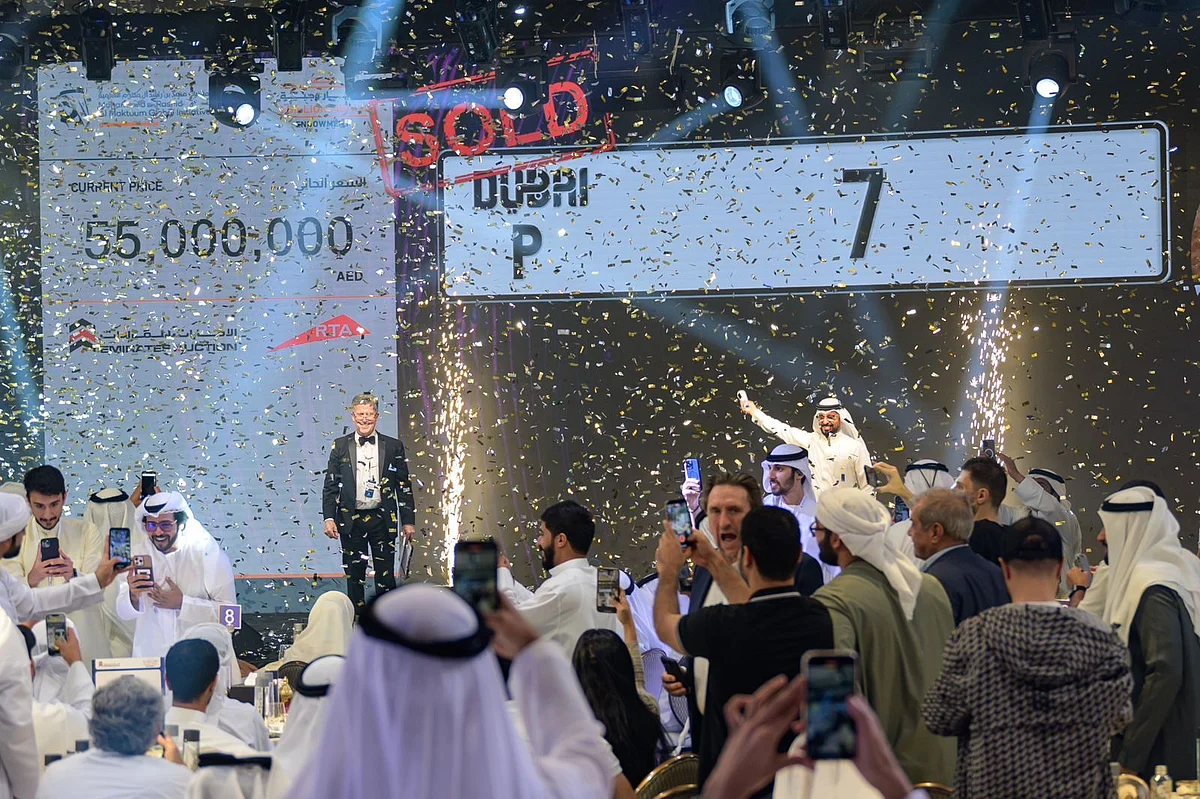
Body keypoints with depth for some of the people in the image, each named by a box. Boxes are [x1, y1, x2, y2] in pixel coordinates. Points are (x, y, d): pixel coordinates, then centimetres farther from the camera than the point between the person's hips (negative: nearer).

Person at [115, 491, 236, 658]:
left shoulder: (209, 554, -3)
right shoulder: (136, 553, 6)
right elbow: (123, 612, 4)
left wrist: (182, 603, -14)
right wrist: (133, 597, -17)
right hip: (149, 655, 4)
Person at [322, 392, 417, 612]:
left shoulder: (393, 446, 5)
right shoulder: (340, 446, 5)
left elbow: (404, 486, 7)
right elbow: (330, 485, 5)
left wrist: (408, 520, 3)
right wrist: (329, 518, -4)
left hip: (382, 518, 0)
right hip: (350, 519, 0)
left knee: (385, 575, 1)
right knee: (354, 575, 5)